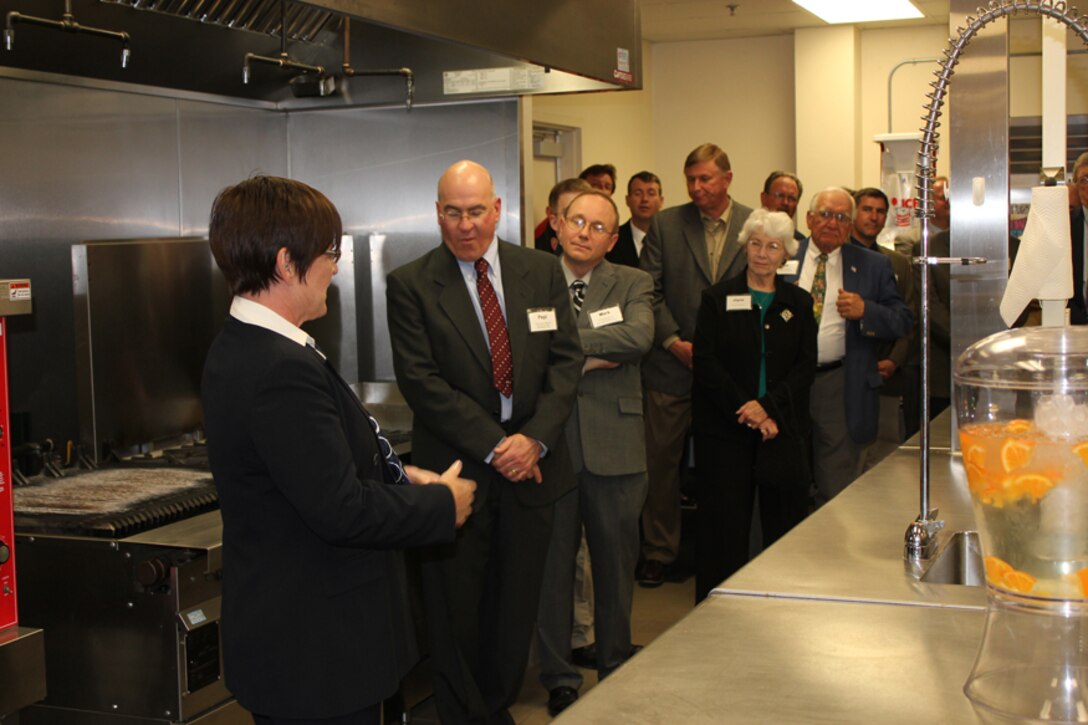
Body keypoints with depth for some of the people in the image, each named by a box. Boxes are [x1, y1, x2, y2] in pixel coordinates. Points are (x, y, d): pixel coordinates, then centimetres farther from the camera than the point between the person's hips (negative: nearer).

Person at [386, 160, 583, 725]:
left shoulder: (542, 271, 6)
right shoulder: (409, 285, -5)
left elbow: (565, 359, 3)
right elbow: (420, 381, -11)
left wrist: (535, 438, -11)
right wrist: (493, 445, -15)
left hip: (531, 467, 3)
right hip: (457, 468, -3)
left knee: (517, 607, 12)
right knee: (456, 610, 7)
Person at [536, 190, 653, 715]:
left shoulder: (632, 284, 5)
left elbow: (639, 336, -15)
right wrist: (589, 358, -15)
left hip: (613, 445, 1)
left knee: (616, 563, 13)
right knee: (552, 564, 8)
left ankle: (615, 667, 31)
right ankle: (558, 677, 22)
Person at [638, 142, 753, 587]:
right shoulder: (665, 225, 2)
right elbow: (648, 290, 0)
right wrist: (674, 342, -9)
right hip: (672, 367, 0)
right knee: (661, 460, 6)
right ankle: (659, 551, 19)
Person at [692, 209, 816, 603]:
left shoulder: (799, 302, 10)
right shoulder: (718, 298, 4)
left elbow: (806, 366, 2)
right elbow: (705, 362, -4)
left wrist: (768, 407, -12)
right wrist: (745, 409, -13)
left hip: (783, 427, 2)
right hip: (724, 427, -2)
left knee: (785, 521, 3)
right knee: (724, 523, -2)